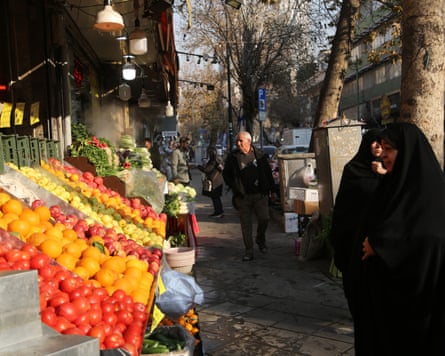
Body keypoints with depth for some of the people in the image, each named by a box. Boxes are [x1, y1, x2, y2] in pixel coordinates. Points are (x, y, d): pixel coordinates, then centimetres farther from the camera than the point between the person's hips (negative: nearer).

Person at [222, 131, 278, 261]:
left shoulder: (259, 155, 5)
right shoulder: (232, 157, 2)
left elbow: (268, 173, 11)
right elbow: (226, 174, 9)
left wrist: (272, 190, 9)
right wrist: (235, 189, -3)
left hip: (260, 194, 1)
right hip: (243, 196, 0)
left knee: (264, 219, -2)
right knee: (246, 224, 1)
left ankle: (260, 239, 28)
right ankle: (249, 251, 10)